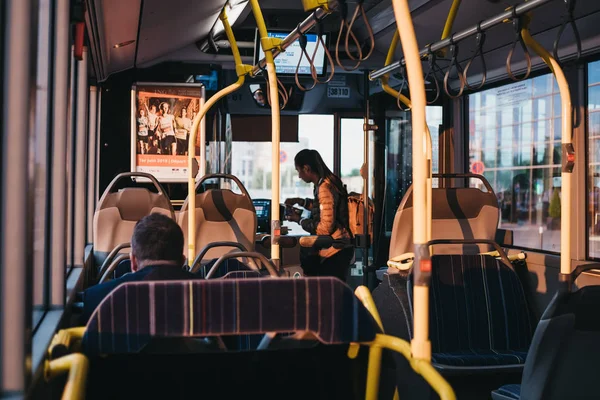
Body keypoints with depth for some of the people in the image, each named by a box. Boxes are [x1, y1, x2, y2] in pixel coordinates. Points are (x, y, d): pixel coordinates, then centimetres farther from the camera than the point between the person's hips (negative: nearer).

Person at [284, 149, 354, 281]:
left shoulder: (324, 188, -18)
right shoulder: (330, 182, 10)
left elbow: (325, 228, -18)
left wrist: (299, 220, -5)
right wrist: (301, 201, 21)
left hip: (335, 252, -10)